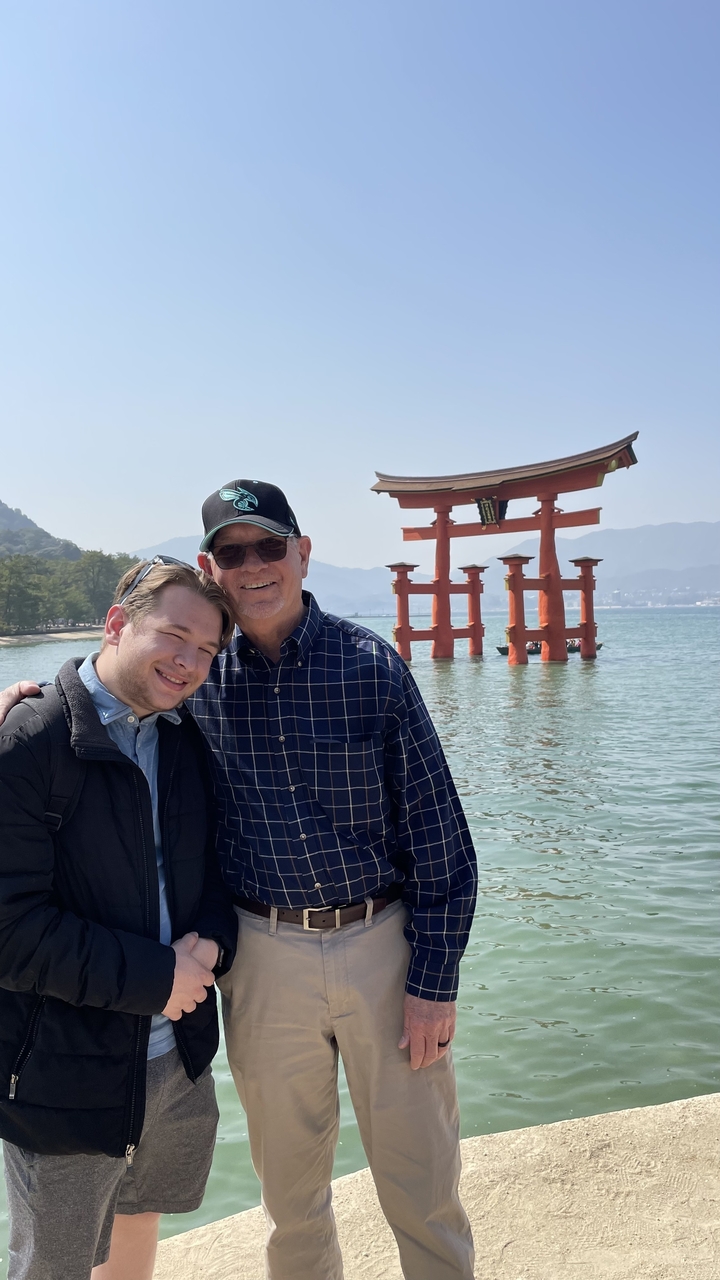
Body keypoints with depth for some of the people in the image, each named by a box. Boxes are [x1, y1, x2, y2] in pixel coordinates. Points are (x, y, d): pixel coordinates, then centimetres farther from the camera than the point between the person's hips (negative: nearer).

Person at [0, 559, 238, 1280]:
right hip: (63, 1075, -5)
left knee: (137, 1218, 27)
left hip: (180, 1059, 6)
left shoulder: (190, 742, 0)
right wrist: (156, 977, -21)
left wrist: (211, 941, -13)